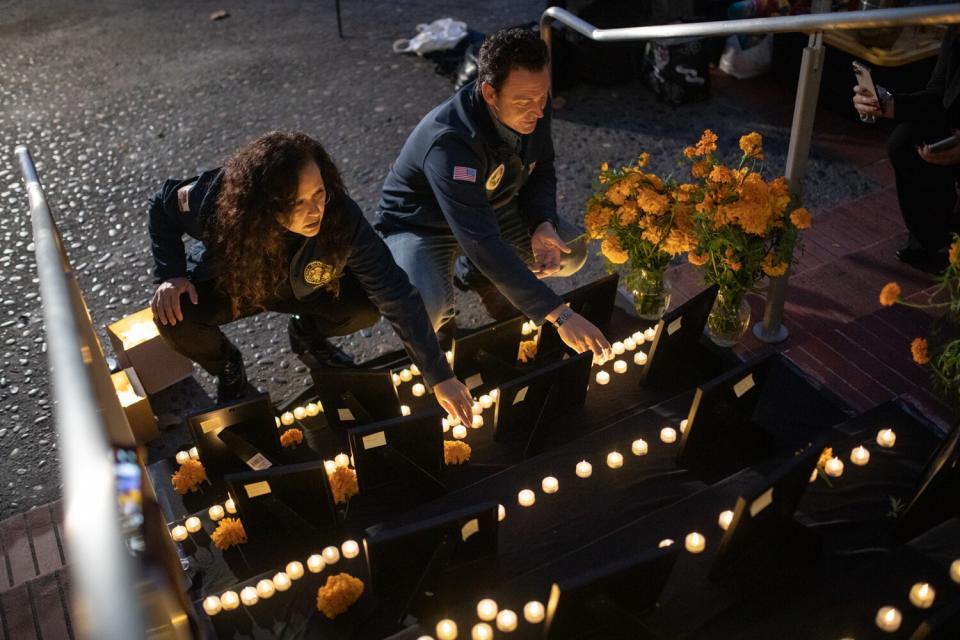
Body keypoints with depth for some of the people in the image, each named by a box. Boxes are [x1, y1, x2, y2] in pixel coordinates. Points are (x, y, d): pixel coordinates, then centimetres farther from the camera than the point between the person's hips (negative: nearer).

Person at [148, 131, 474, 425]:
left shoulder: (342, 218, -37)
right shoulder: (217, 202, -35)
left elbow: (398, 297, -34)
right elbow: (163, 204, -11)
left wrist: (440, 377, -35)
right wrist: (170, 276, -24)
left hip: (303, 288, 0)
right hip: (230, 283, 0)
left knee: (369, 305, -25)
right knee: (173, 316, -28)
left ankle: (307, 334, 10)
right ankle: (228, 370, 6)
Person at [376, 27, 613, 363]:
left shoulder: (532, 108, -17)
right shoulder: (450, 141, -39)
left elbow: (542, 171, 2)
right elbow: (482, 242, -43)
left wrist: (544, 225, -20)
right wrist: (559, 315, -45)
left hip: (490, 208, 7)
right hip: (423, 225, -6)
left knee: (572, 253, -4)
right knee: (423, 313, -34)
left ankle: (474, 275, 16)